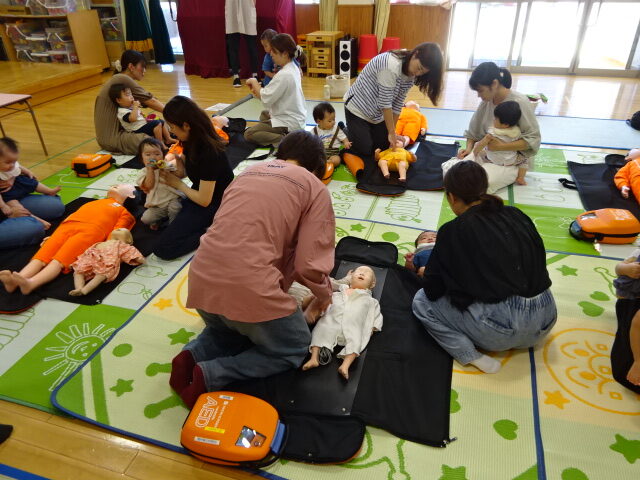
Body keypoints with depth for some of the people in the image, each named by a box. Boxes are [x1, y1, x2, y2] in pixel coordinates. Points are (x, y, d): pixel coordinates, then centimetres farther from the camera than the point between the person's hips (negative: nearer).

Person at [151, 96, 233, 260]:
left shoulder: (209, 153, -28)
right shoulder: (193, 141, -3)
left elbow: (204, 200, -24)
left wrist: (177, 183, -10)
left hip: (213, 206, -9)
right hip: (201, 195, 9)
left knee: (162, 248, -14)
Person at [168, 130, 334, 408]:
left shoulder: (250, 170, 18)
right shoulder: (314, 187, 1)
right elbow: (310, 264, -7)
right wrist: (324, 296, 14)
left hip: (202, 280, 7)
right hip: (248, 287, -7)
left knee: (229, 328, 37)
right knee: (295, 349, 19)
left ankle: (193, 356, 9)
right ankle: (210, 375, 1)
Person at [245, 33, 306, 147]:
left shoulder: (284, 75, -24)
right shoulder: (294, 68, 4)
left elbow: (266, 98, -23)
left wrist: (254, 82, -6)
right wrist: (259, 91, -2)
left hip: (289, 122, -10)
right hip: (296, 117, 10)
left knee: (248, 134, -7)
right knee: (264, 114, 35)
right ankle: (287, 136, 14)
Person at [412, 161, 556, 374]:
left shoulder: (454, 231, -8)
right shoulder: (516, 215, 7)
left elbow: (433, 290, -4)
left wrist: (425, 274, 20)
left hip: (502, 327, -7)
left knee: (422, 301, 8)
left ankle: (472, 356, -4)